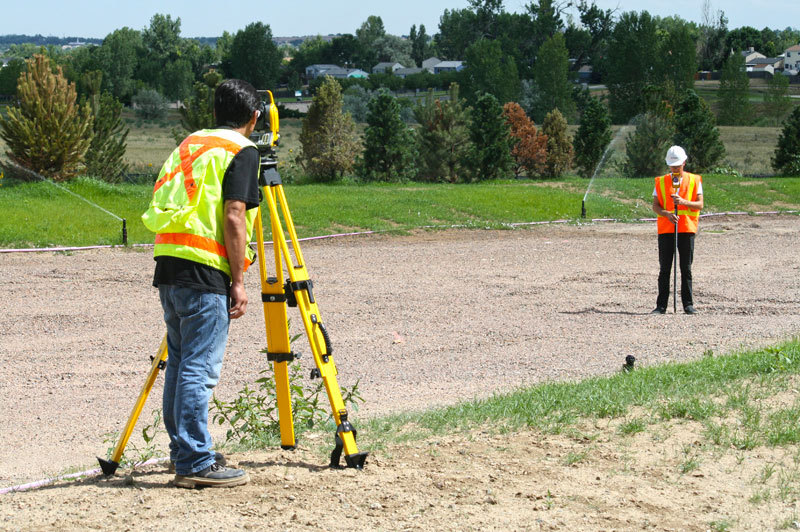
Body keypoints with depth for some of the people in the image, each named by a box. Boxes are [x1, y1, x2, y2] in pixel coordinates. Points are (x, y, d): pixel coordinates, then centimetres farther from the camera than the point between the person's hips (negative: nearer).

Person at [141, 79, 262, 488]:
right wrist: (238, 282, -9)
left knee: (180, 363, 15)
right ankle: (195, 463, -10)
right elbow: (233, 217, -11)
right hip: (205, 271, -8)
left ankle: (183, 450, 23)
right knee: (199, 368, -8)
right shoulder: (242, 152, -3)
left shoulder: (188, 145, 20)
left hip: (168, 261, 8)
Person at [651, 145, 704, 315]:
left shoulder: (694, 181, 6)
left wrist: (684, 202, -17)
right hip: (665, 229, 1)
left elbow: (700, 205, 0)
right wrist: (667, 213, -16)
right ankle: (661, 305, 3)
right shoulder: (661, 182, 8)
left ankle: (688, 304, 5)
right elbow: (655, 206, 3)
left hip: (687, 229, -1)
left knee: (686, 269, 1)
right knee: (664, 269, 1)